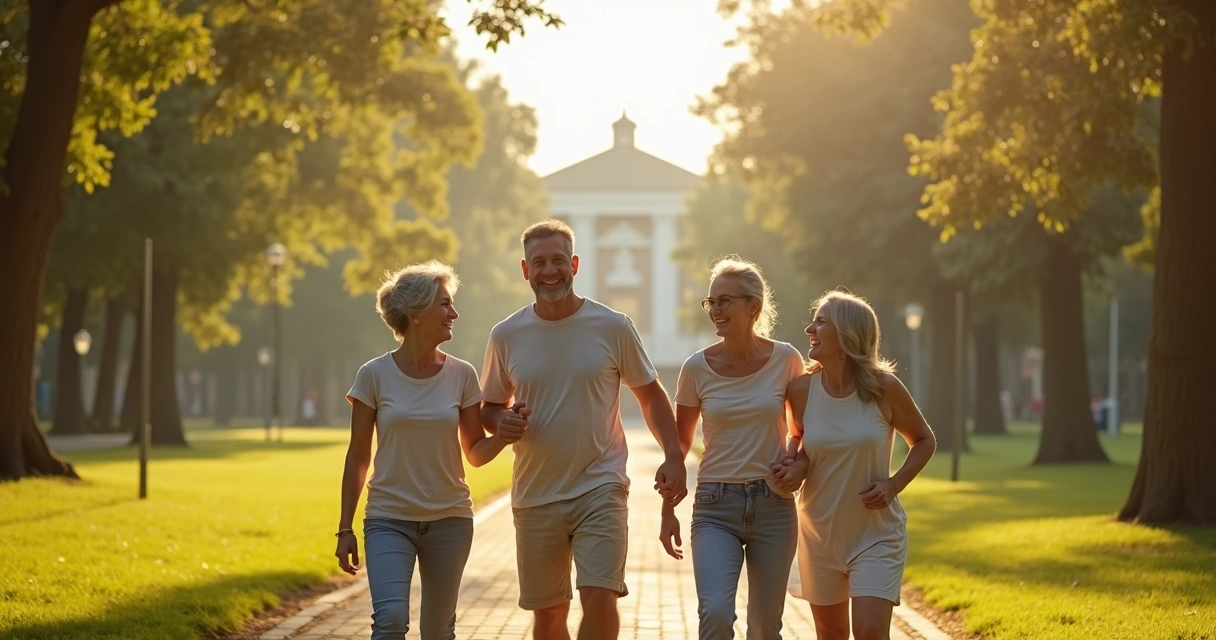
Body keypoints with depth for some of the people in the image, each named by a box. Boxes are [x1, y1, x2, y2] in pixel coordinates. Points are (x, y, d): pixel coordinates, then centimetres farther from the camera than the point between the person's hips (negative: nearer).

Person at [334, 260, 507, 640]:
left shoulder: (462, 375, 1)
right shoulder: (375, 375, -5)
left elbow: (476, 453, 7)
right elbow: (358, 458, 1)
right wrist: (345, 528, 0)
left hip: (449, 520, 2)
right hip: (389, 520, -2)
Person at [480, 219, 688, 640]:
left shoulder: (613, 327, -2)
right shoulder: (506, 336, 2)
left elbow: (650, 394, 7)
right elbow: (490, 407, 14)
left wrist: (673, 457, -5)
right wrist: (502, 423, -10)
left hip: (600, 489, -2)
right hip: (535, 495, 2)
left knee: (599, 597, -16)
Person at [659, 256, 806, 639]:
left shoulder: (786, 360, -2)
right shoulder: (697, 368, -3)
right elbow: (679, 444, 8)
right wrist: (667, 511, 7)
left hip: (773, 504, 1)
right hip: (715, 507, -1)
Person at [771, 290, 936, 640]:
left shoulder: (883, 388, -11)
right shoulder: (801, 390, -5)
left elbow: (924, 441, 4)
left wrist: (894, 484, -12)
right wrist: (796, 468, -8)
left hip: (876, 535, -3)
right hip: (819, 534, 3)